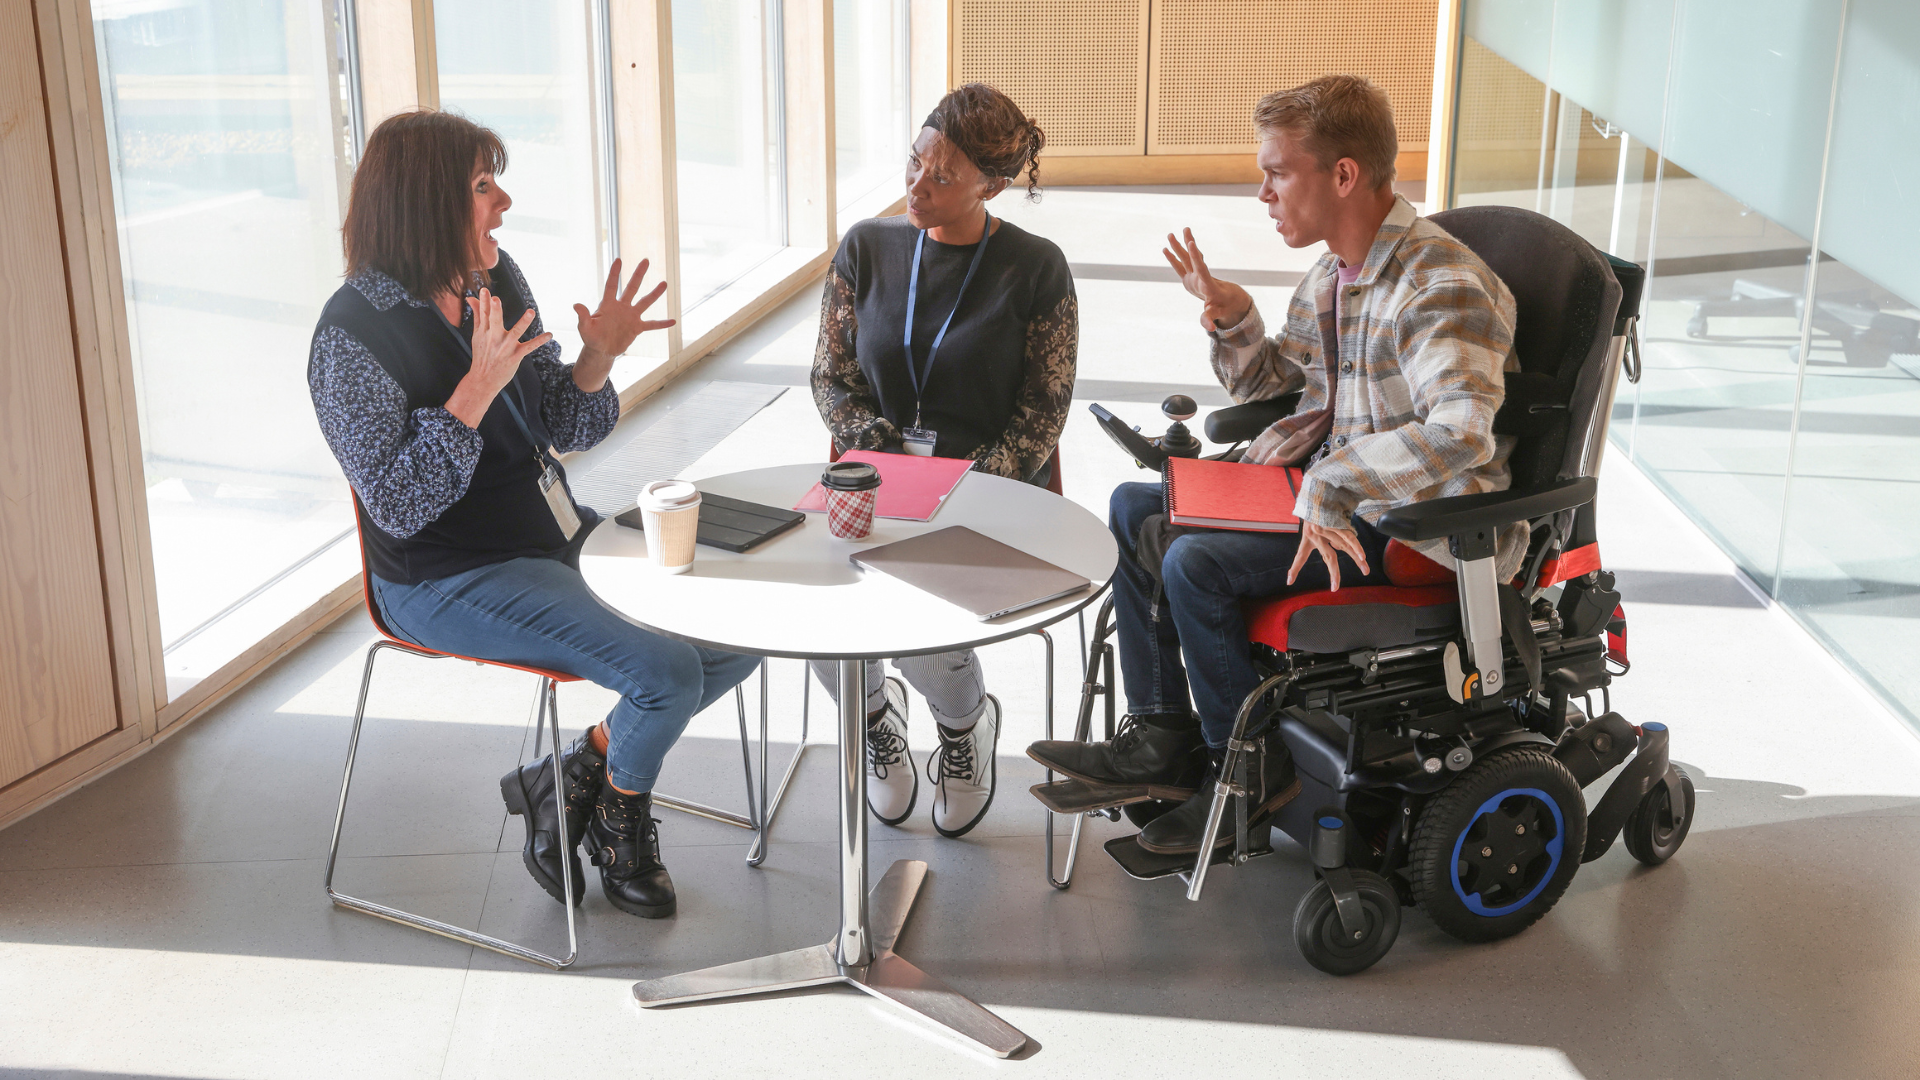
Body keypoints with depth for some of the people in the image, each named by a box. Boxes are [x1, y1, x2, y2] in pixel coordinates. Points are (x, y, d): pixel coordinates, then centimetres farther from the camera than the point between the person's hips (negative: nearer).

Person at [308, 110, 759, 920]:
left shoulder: (496, 278, 3)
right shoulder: (354, 336, -18)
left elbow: (562, 428, 8)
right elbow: (398, 506, -22)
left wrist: (598, 358, -13)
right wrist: (476, 389, -30)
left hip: (553, 534, 8)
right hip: (447, 579, -8)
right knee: (664, 673, -23)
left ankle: (578, 772, 11)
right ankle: (618, 809, 10)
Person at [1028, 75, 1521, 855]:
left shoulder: (1441, 287, -23)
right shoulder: (1330, 277, 6)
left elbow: (1460, 436, -38)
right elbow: (1263, 381, 20)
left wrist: (1330, 487, -37)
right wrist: (1232, 321, 1)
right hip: (1330, 489, 10)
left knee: (1195, 563, -23)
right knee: (1133, 511, 6)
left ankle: (1247, 768, -1)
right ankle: (1161, 738, 8)